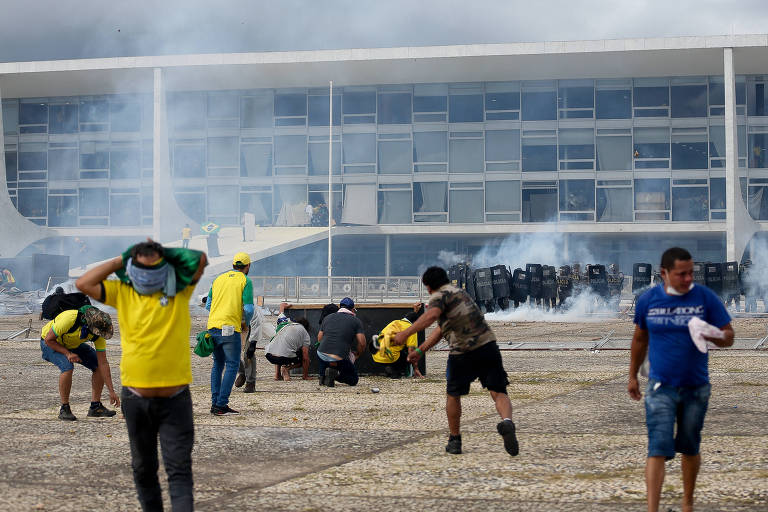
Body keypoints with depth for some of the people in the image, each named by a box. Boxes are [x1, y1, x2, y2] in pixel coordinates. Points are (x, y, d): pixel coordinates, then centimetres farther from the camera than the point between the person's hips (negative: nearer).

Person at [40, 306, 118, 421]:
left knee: (98, 366, -8)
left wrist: (111, 391, -18)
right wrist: (68, 354, -34)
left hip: (73, 345, 6)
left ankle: (95, 407, 2)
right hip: (51, 343, -6)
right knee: (67, 367, -32)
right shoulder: (69, 319, -40)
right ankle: (64, 409, -19)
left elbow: (103, 363, -16)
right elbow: (49, 339, -26)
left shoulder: (99, 331, -22)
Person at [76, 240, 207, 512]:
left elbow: (200, 259, -9)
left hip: (175, 398, -2)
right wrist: (120, 260, -1)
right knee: (143, 468, 16)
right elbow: (83, 284, -5)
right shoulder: (122, 292, 4)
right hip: (135, 397, 2)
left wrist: (166, 253, 2)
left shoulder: (179, 290, 0)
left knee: (179, 469, -6)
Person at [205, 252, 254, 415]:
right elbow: (249, 309, -9)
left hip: (212, 326, 6)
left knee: (218, 364, 17)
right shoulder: (245, 281, -1)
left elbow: (208, 305, 17)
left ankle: (215, 403, 13)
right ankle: (221, 405, -9)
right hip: (230, 328, -6)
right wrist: (245, 322, 10)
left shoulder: (218, 279, 16)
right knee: (232, 365, -2)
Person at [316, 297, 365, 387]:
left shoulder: (327, 318, 17)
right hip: (340, 359, -3)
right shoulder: (356, 321, 7)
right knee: (354, 380, 18)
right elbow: (362, 343, 1)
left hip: (322, 355, 3)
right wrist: (357, 355, 20)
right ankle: (335, 375, -12)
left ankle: (322, 375, 12)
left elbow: (319, 338, 21)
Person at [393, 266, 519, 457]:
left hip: (462, 353, -5)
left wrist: (406, 333, -31)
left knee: (453, 395, 16)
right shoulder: (459, 292, 26)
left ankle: (455, 440, 23)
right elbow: (441, 329, 32)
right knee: (498, 392, -1)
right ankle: (506, 421, -30)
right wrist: (420, 350, 35)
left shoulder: (439, 296, 0)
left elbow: (432, 315, -26)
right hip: (488, 346, 6)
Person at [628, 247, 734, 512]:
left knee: (690, 448, 14)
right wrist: (633, 376, 19)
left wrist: (713, 336, -25)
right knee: (658, 450, -11)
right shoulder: (648, 300, -2)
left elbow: (728, 336, -2)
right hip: (660, 388, -1)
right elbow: (640, 338, 13)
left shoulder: (705, 297, -5)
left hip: (696, 388, 1)